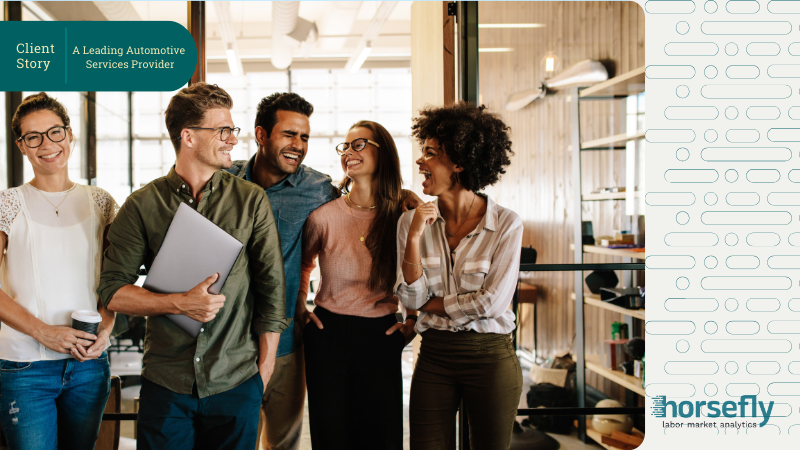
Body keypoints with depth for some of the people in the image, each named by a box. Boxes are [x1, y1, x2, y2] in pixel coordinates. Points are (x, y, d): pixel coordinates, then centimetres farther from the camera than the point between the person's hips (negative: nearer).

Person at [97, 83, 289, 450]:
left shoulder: (252, 201, 2)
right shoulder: (142, 205, 1)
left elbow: (271, 288, 4)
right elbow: (112, 291, -1)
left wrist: (264, 370, 2)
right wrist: (179, 303, -16)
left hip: (237, 383, 0)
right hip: (165, 384, 0)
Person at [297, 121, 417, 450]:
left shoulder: (403, 216, -3)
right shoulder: (324, 216, -5)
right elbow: (301, 263, 16)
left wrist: (412, 321, 4)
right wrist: (300, 309, 10)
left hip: (382, 337, 1)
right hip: (328, 335, 0)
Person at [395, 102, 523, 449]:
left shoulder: (506, 224, -9)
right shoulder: (412, 220, 0)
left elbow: (491, 303, -13)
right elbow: (411, 298, -4)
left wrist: (431, 305, -5)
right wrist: (414, 238, -15)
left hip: (490, 357, -2)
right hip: (434, 357, 2)